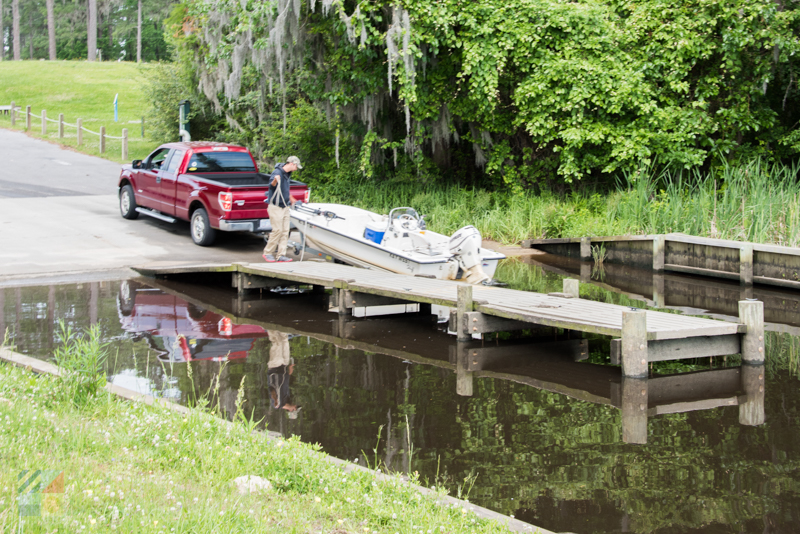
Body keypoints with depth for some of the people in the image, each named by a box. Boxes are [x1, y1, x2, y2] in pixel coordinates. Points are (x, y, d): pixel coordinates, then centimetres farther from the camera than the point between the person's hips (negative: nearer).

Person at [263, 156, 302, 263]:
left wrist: (291, 199, 41)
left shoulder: (288, 174, 14)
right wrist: (275, 181, -55)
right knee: (277, 230, -10)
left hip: (285, 207, 9)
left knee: (285, 231, 3)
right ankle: (267, 253, 3)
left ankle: (281, 255, 5)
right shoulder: (277, 172, -15)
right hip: (275, 207, -9)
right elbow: (271, 185, -33)